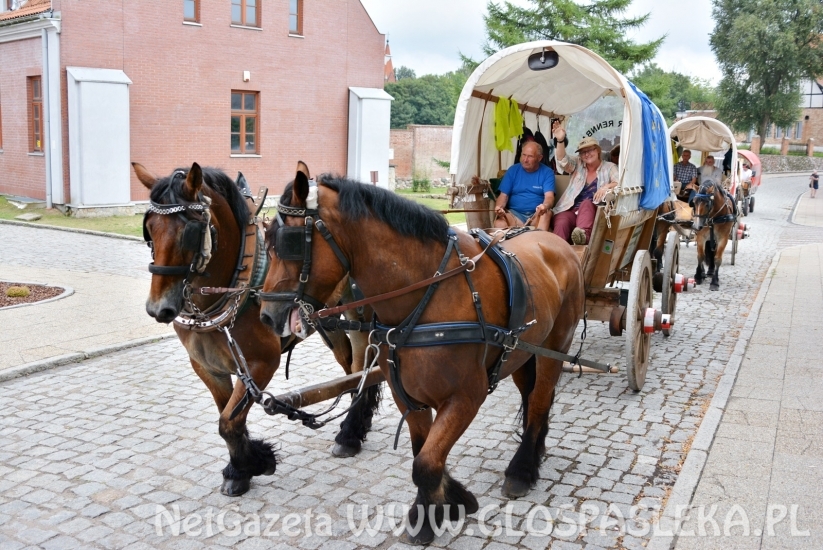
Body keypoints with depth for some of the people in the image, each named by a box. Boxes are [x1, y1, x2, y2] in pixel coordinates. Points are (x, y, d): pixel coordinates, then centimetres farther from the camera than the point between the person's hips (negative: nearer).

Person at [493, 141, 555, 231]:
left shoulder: (547, 172, 2)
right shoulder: (513, 170, 8)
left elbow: (549, 196, -12)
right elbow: (504, 195, 5)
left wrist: (545, 206, -37)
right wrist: (499, 207, -20)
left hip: (537, 214, 0)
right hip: (515, 214, 1)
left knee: (546, 212, -35)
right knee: (499, 221, -32)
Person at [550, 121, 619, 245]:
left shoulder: (609, 167, 14)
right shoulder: (577, 164, 19)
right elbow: (563, 160, -1)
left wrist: (607, 186, -24)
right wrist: (560, 140, -20)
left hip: (593, 212, -1)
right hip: (570, 210, 1)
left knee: (586, 203, -37)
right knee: (562, 223, -33)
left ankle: (584, 234, -63)